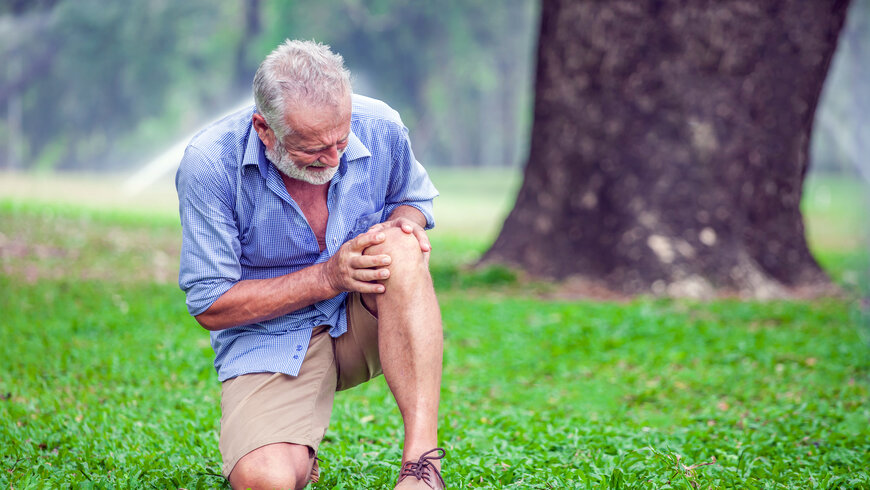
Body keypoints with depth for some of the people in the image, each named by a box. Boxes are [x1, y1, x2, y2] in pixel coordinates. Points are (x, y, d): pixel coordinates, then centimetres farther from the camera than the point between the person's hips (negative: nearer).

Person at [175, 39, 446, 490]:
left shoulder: (379, 128, -11)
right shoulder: (208, 163, -20)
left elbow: (413, 197, 13)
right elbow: (210, 306, -15)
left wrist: (403, 222, -14)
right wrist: (328, 277, -24)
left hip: (366, 325, 2)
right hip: (270, 342, -2)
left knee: (398, 249, -31)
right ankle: (298, 451, 12)